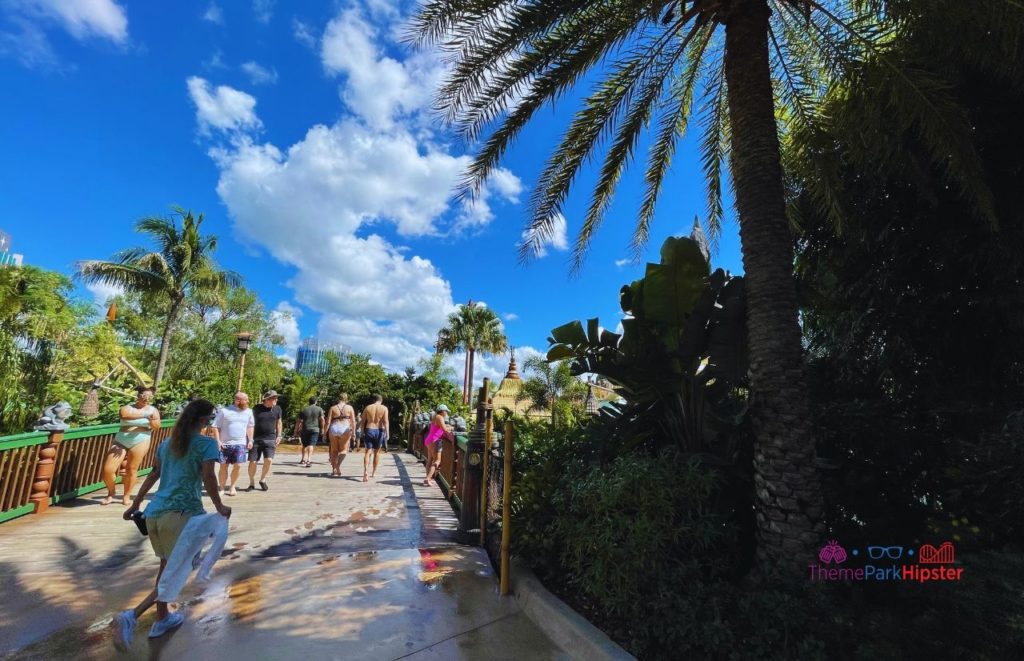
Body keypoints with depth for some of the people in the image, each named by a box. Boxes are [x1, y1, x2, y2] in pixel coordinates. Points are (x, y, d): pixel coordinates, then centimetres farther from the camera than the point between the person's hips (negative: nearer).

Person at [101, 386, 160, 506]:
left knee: (132, 469, 0)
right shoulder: (127, 407, 5)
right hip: (121, 441, 1)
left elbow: (157, 427, -3)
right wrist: (143, 414, -25)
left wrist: (151, 421, -24)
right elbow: (124, 414, -20)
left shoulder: (153, 410, 6)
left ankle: (127, 496, 17)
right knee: (108, 470, -3)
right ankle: (111, 493, 23)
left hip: (140, 441, -1)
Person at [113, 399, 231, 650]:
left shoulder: (167, 443, 14)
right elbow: (208, 478, -15)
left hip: (154, 512, 8)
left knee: (166, 568, 24)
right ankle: (131, 616, -12)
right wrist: (219, 507, -3)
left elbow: (152, 476, 18)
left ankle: (162, 619, 34)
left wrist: (135, 505, 26)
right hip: (181, 513, -8)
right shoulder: (207, 444, -8)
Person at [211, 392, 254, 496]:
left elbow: (250, 426, 14)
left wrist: (250, 440, 8)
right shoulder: (224, 411, -5)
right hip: (225, 444, -2)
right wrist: (217, 441, -10)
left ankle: (232, 487, 16)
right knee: (223, 466, 6)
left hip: (240, 444, 2)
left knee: (238, 466, -2)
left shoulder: (248, 411, 5)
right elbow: (215, 427, -2)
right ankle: (222, 488, 21)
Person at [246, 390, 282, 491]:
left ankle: (262, 480, 11)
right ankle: (252, 484, 20)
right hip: (256, 439, -1)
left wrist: (279, 436, 9)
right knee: (252, 461, 0)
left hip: (270, 439, 1)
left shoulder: (277, 409, 4)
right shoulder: (257, 408, -2)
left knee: (268, 460, -13)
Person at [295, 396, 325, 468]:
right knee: (311, 445, -7)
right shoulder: (319, 409, 5)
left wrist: (296, 431, 13)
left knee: (304, 445, 16)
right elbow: (322, 419, -3)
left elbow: (298, 421, 8)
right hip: (315, 429, -2)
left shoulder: (303, 410, 9)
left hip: (305, 429, 2)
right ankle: (309, 460, -20)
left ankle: (303, 460, 18)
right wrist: (322, 429, 4)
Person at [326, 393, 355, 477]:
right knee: (344, 449, 9)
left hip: (333, 429, 2)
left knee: (334, 450, 15)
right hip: (345, 429, -2)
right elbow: (353, 422, 1)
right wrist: (353, 433, 8)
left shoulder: (333, 408, 8)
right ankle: (338, 465, -15)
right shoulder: (350, 408, 6)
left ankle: (333, 470, 18)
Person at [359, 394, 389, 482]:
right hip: (379, 431, 0)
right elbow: (385, 421, -9)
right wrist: (387, 434, -9)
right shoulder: (384, 408, -1)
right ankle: (374, 472, 27)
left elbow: (362, 421, 5)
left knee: (367, 452, -1)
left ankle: (365, 472, -22)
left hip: (369, 430, 0)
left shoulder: (367, 408, 5)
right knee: (376, 452, 16)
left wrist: (362, 432, 14)